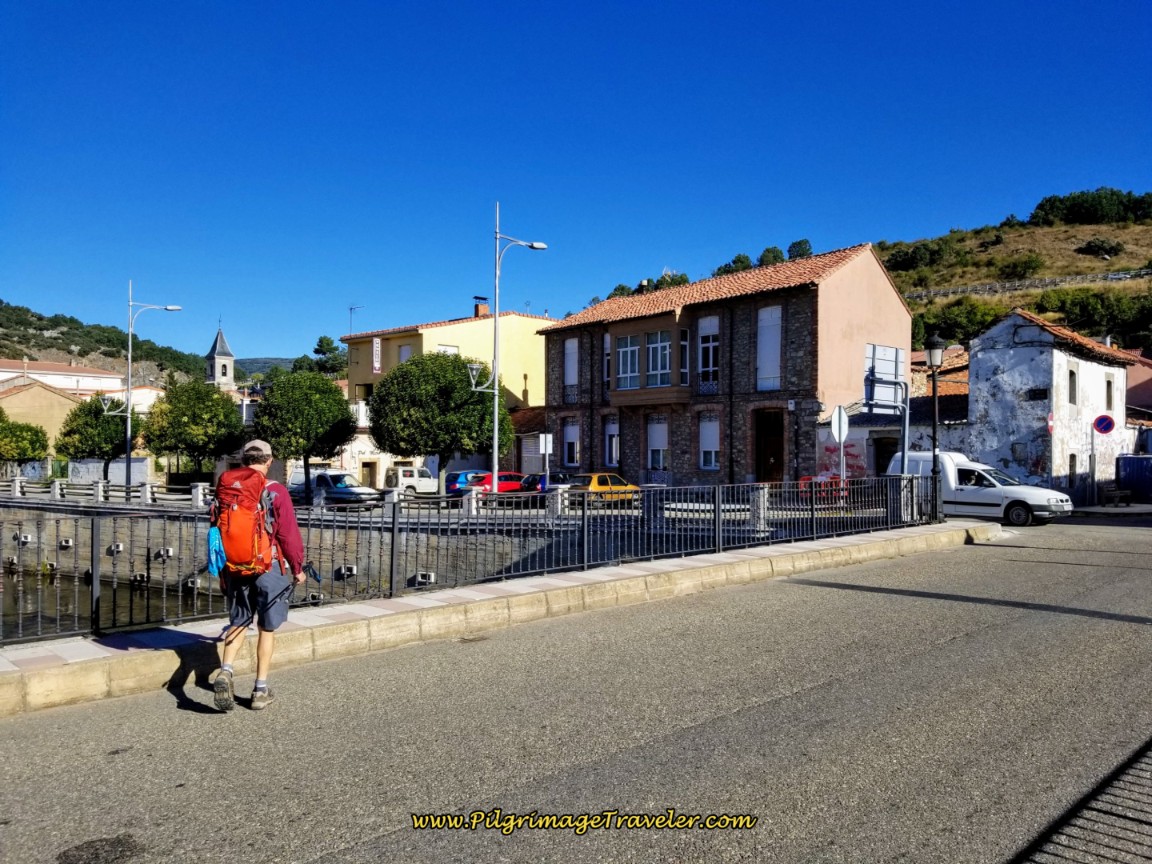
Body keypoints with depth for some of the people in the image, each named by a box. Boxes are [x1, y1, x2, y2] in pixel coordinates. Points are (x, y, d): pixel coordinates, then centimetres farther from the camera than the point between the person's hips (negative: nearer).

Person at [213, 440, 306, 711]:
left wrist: (222, 571, 20)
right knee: (266, 629, 8)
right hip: (269, 569, -4)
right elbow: (289, 534, -12)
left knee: (238, 623, 19)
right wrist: (298, 568, 1)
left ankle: (225, 672, -2)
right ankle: (261, 690, 13)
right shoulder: (276, 492, -12)